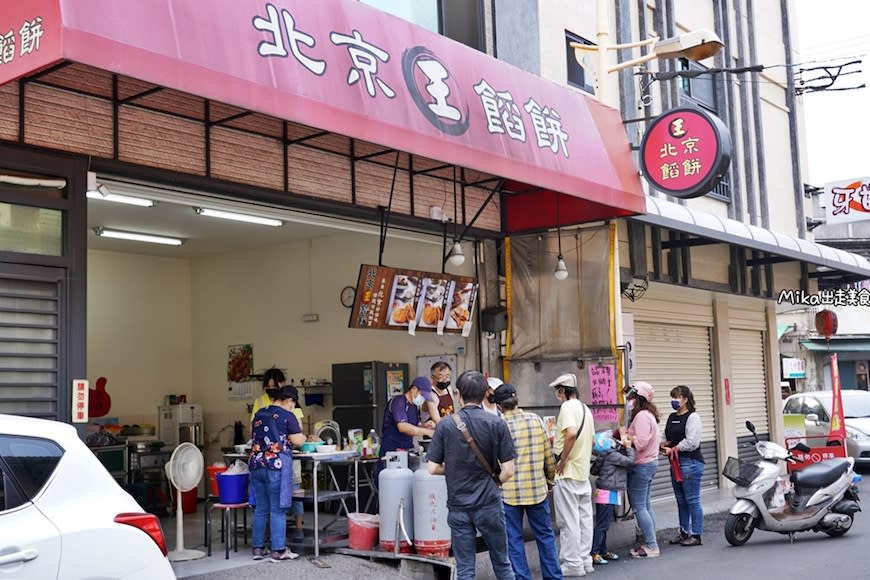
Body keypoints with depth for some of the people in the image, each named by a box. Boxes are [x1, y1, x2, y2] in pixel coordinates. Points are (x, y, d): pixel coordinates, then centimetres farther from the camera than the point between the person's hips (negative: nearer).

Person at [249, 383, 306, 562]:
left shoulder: (259, 414, 14)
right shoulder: (287, 416, -4)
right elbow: (298, 441, -4)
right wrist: (303, 436, 17)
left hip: (256, 465, 6)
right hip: (277, 466, -6)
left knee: (260, 509, 13)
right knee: (278, 510, -1)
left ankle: (258, 548, 18)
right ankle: (278, 550, 2)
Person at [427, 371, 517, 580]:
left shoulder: (444, 426, -3)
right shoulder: (497, 424, -6)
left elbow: (433, 468, -2)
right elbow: (508, 470, -8)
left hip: (458, 506, 1)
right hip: (489, 504, -1)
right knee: (501, 563, 14)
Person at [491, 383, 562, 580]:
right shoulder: (536, 420, -1)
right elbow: (548, 454, 5)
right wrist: (550, 479, 18)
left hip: (509, 492, -3)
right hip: (537, 488, 3)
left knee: (514, 539, 7)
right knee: (545, 535, 15)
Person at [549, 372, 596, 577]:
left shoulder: (567, 407, -14)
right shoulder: (585, 409, 13)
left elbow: (571, 433, -30)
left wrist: (562, 461, -20)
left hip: (567, 473, -9)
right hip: (583, 472, 9)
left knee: (568, 521, -2)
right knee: (584, 518, 12)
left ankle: (573, 564, 3)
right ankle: (585, 560, 18)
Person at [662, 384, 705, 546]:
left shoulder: (693, 417, -9)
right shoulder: (671, 417, 16)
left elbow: (692, 442, -17)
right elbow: (668, 438, 25)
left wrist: (673, 449, -13)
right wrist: (664, 445, 3)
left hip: (690, 463, -8)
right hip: (675, 463, 8)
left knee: (692, 500, -5)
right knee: (681, 501, 13)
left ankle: (696, 536, 0)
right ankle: (684, 533, 21)